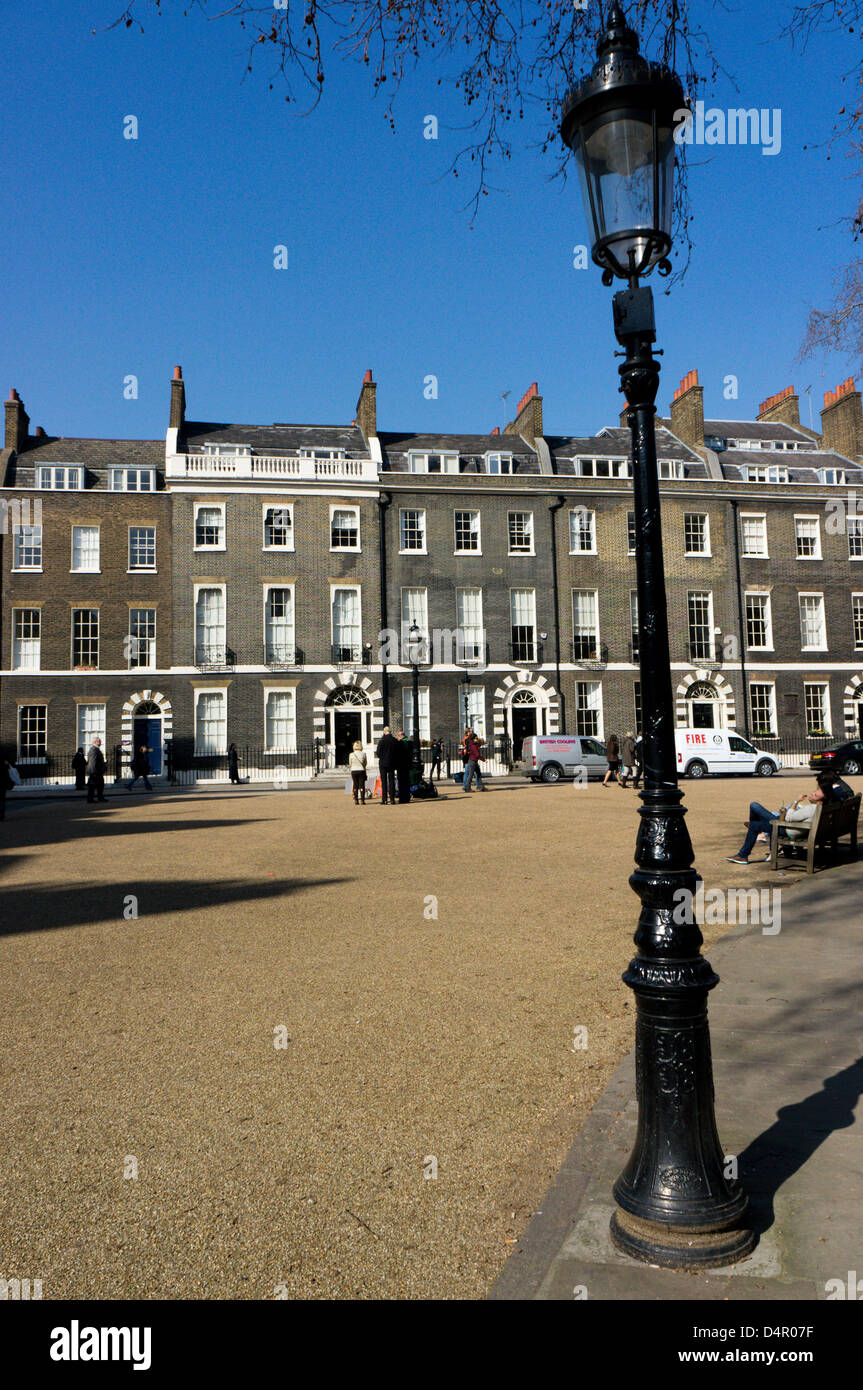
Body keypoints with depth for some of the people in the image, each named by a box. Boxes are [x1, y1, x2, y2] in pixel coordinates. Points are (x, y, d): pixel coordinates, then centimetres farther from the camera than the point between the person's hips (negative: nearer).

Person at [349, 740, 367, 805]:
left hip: (353, 771, 1)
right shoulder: (363, 754, -7)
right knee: (362, 785, 4)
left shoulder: (351, 755, -6)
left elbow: (350, 764, 6)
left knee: (355, 786, 8)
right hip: (361, 771, -1)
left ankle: (356, 800, 6)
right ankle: (362, 800, 0)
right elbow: (366, 763, 6)